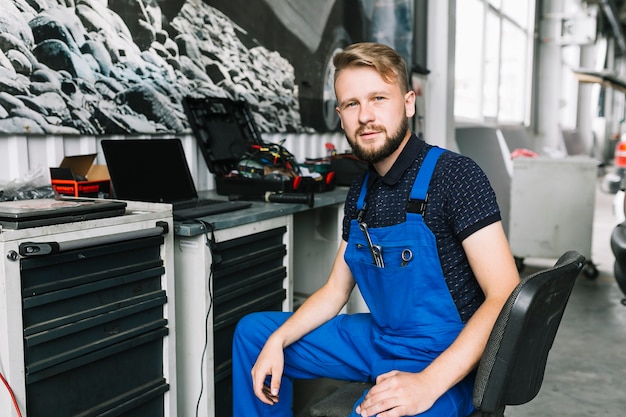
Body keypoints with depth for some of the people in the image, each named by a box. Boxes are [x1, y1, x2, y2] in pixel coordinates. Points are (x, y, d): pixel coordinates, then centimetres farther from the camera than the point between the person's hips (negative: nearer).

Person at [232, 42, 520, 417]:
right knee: (253, 331, 16)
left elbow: (506, 297, -22)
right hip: (379, 340, 8)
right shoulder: (361, 193, 5)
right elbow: (335, 291, 12)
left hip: (442, 362, -7)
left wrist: (428, 384, -30)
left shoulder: (455, 175, -17)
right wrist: (277, 341, -2)